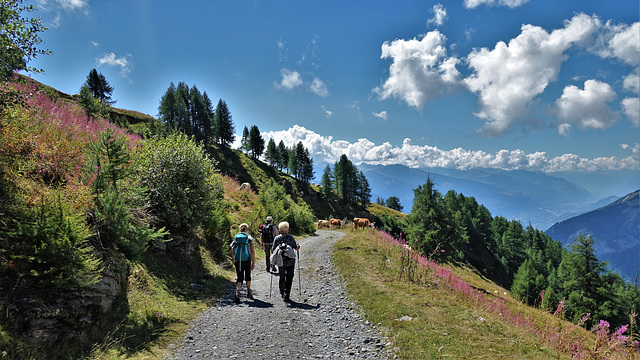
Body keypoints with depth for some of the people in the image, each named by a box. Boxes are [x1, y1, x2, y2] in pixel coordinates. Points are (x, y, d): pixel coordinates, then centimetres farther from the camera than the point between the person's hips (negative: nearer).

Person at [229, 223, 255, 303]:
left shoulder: (235, 237, 4)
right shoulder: (249, 238, -2)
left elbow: (231, 249, -1)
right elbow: (252, 251, -6)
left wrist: (233, 259, 9)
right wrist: (253, 262, -1)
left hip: (238, 261, 1)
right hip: (247, 260, -1)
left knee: (239, 277, 5)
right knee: (248, 276, 19)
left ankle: (237, 292, -18)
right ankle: (249, 293, 32)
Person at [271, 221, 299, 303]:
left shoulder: (276, 238, -3)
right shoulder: (290, 237, -8)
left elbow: (273, 250, -3)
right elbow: (296, 248, -4)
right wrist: (298, 246, 17)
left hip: (281, 261, 2)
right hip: (290, 261, -2)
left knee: (282, 277, 19)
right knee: (289, 278, 3)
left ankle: (282, 293, 33)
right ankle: (286, 295, -4)